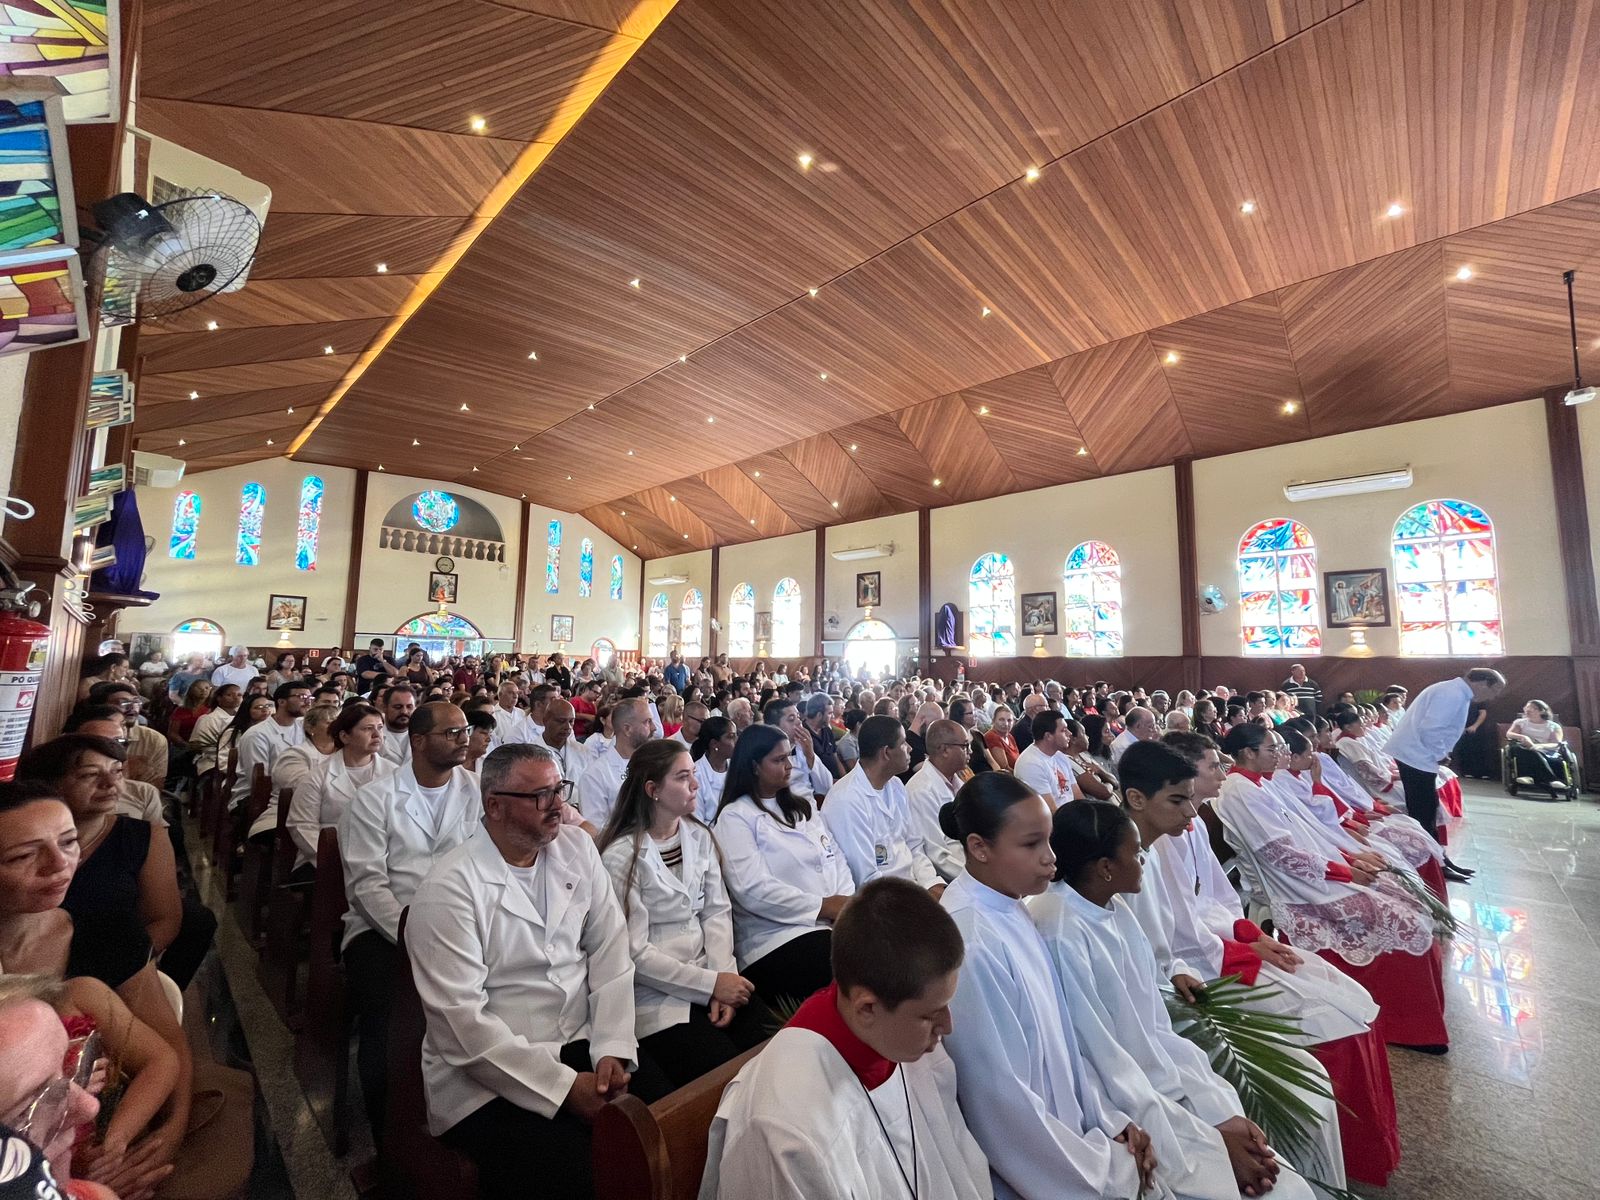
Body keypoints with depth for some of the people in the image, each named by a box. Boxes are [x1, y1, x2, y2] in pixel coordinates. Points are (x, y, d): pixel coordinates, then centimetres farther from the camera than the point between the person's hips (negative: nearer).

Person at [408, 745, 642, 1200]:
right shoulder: (448, 889, -14)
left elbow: (610, 951, 2)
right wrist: (563, 1086, -17)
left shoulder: (577, 848, 1)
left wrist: (613, 1049, -9)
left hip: (581, 1045, 4)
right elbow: (461, 1020, -17)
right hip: (486, 1077, -4)